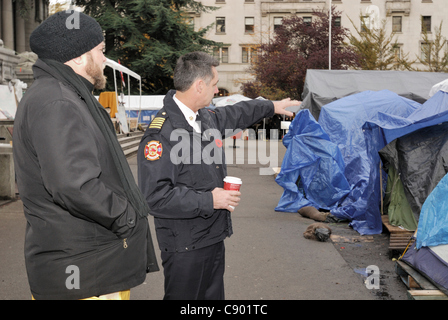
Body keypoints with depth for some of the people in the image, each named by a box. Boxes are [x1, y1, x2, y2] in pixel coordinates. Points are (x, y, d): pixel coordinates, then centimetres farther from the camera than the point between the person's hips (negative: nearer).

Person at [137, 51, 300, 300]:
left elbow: (235, 114, 31)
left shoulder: (207, 118, 8)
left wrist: (271, 106, 43)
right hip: (185, 247, -8)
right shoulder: (161, 133, -21)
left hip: (214, 237, 9)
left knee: (213, 295, 17)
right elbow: (155, 196, -26)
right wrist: (209, 200, -20)